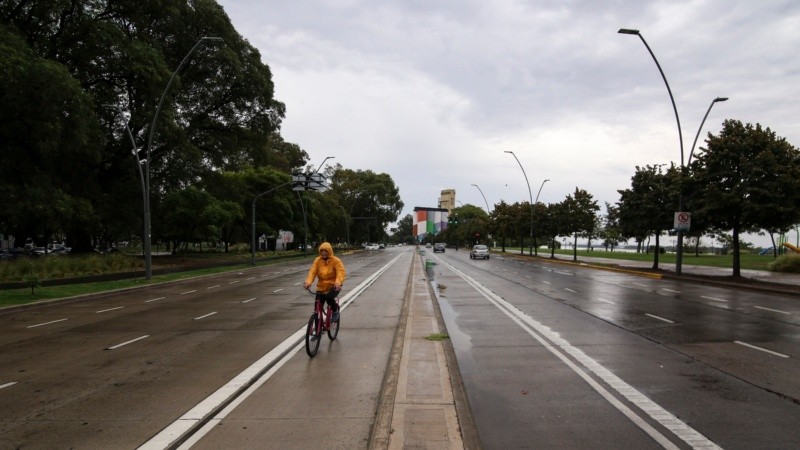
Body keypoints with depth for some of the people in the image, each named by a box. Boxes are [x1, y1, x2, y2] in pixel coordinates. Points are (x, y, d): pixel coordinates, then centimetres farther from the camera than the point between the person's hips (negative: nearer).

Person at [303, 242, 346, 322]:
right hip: (321, 287, 4)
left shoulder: (336, 260, -11)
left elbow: (341, 272, -23)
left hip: (333, 286, -3)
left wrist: (338, 283, -43)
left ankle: (335, 310, 2)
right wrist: (308, 282, -31)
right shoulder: (317, 260, -2)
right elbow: (312, 272, -13)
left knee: (329, 297, -31)